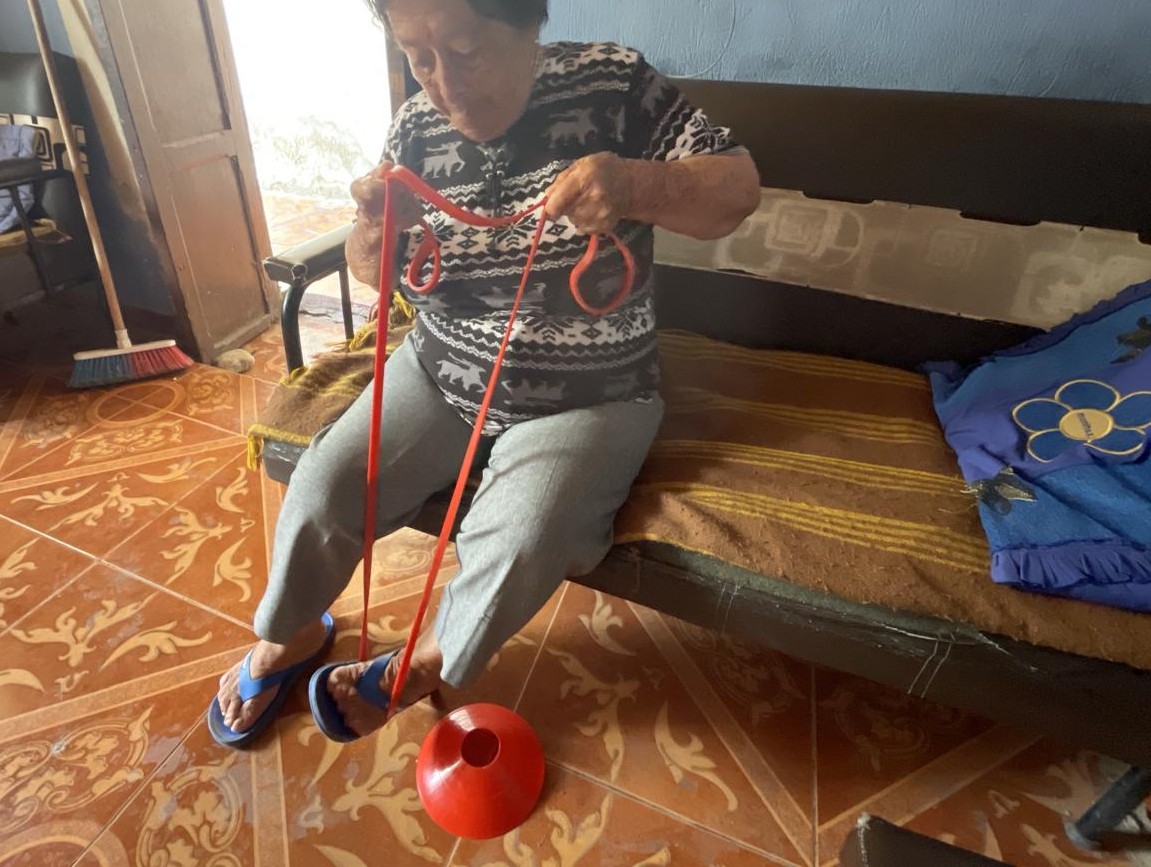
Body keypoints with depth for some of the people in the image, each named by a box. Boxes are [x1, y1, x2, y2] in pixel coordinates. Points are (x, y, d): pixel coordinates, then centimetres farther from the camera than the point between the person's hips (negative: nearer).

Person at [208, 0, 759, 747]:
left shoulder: (615, 84, -10)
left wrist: (634, 186, -33)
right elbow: (373, 276, 5)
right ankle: (289, 635, 25)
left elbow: (739, 187, -12)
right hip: (440, 371, 4)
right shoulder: (420, 126, -2)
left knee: (515, 545, -24)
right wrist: (377, 229, -20)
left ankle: (428, 664, 10)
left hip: (587, 394, -3)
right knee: (321, 489, -8)